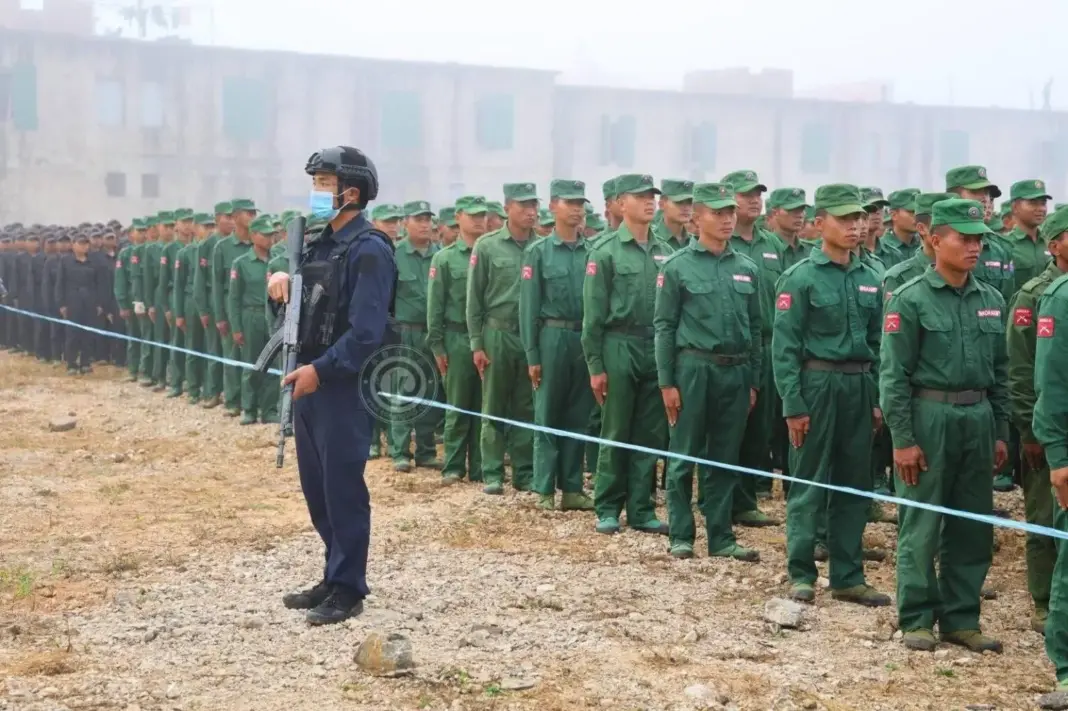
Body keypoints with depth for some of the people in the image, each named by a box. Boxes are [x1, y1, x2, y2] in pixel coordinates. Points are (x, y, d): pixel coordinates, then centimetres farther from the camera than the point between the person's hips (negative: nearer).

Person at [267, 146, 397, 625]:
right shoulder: (321, 243, 14)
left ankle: (349, 589, 7)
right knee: (316, 487, 14)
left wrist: (321, 369, -22)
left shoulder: (369, 249, -13)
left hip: (343, 385, -9)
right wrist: (280, 277, 0)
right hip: (309, 380, 9)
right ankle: (334, 576, 25)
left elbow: (367, 330, -20)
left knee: (343, 487, -2)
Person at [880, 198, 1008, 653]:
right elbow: (893, 375, -9)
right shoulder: (910, 300, -7)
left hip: (978, 419, 6)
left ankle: (961, 619, 20)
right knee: (921, 528, 1)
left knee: (973, 528, 10)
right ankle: (917, 620, 11)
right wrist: (902, 439, -13)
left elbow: (1000, 372, 15)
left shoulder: (991, 301, 10)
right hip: (929, 417, -5)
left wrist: (1000, 432, 11)